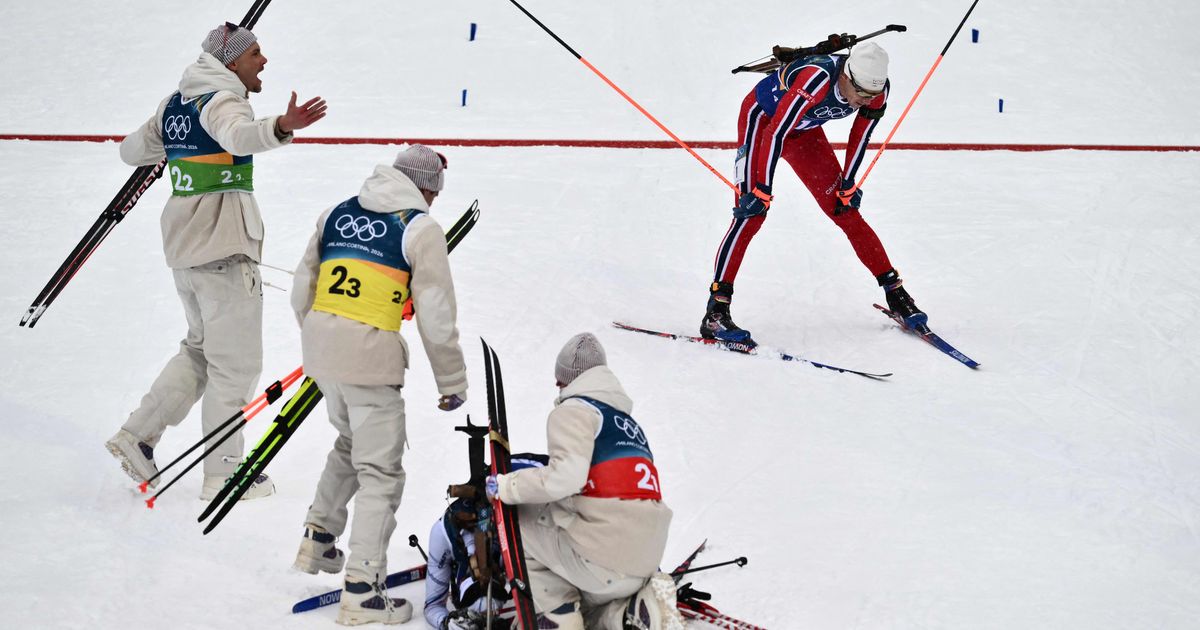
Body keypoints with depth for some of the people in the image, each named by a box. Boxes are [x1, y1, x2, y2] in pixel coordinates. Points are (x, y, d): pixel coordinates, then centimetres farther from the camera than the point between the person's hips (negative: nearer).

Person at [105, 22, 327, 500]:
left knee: (202, 348, 23)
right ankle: (222, 474, 3)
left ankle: (137, 434, 19)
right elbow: (238, 134, -35)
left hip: (184, 246, 9)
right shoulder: (222, 99, -12)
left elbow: (132, 150, 24)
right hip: (224, 246, -9)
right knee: (235, 364, -1)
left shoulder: (174, 105, 14)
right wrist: (281, 127, -54)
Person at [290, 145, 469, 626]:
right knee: (379, 472, 1)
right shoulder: (421, 228, -3)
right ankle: (361, 591, -4)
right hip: (370, 355, -6)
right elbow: (436, 316, -6)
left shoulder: (336, 214, 13)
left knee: (351, 443, 31)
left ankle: (318, 538, 34)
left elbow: (302, 291, 16)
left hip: (320, 342, 6)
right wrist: (453, 382, 4)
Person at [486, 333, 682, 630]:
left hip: (602, 558, -8)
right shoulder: (628, 420, 25)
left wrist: (505, 486, -5)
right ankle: (644, 605, 2)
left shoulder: (574, 409, -2)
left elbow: (566, 475, -18)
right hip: (646, 559, 8)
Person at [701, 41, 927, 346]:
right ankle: (715, 314, -24)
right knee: (752, 212, -19)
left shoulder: (877, 89, -21)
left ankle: (895, 293, 16)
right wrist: (762, 191, -31)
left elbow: (860, 137, -5)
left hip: (804, 131, 6)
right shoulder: (816, 80, -41)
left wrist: (847, 186, 1)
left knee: (845, 211, 5)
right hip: (763, 117, -6)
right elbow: (775, 133, -36)